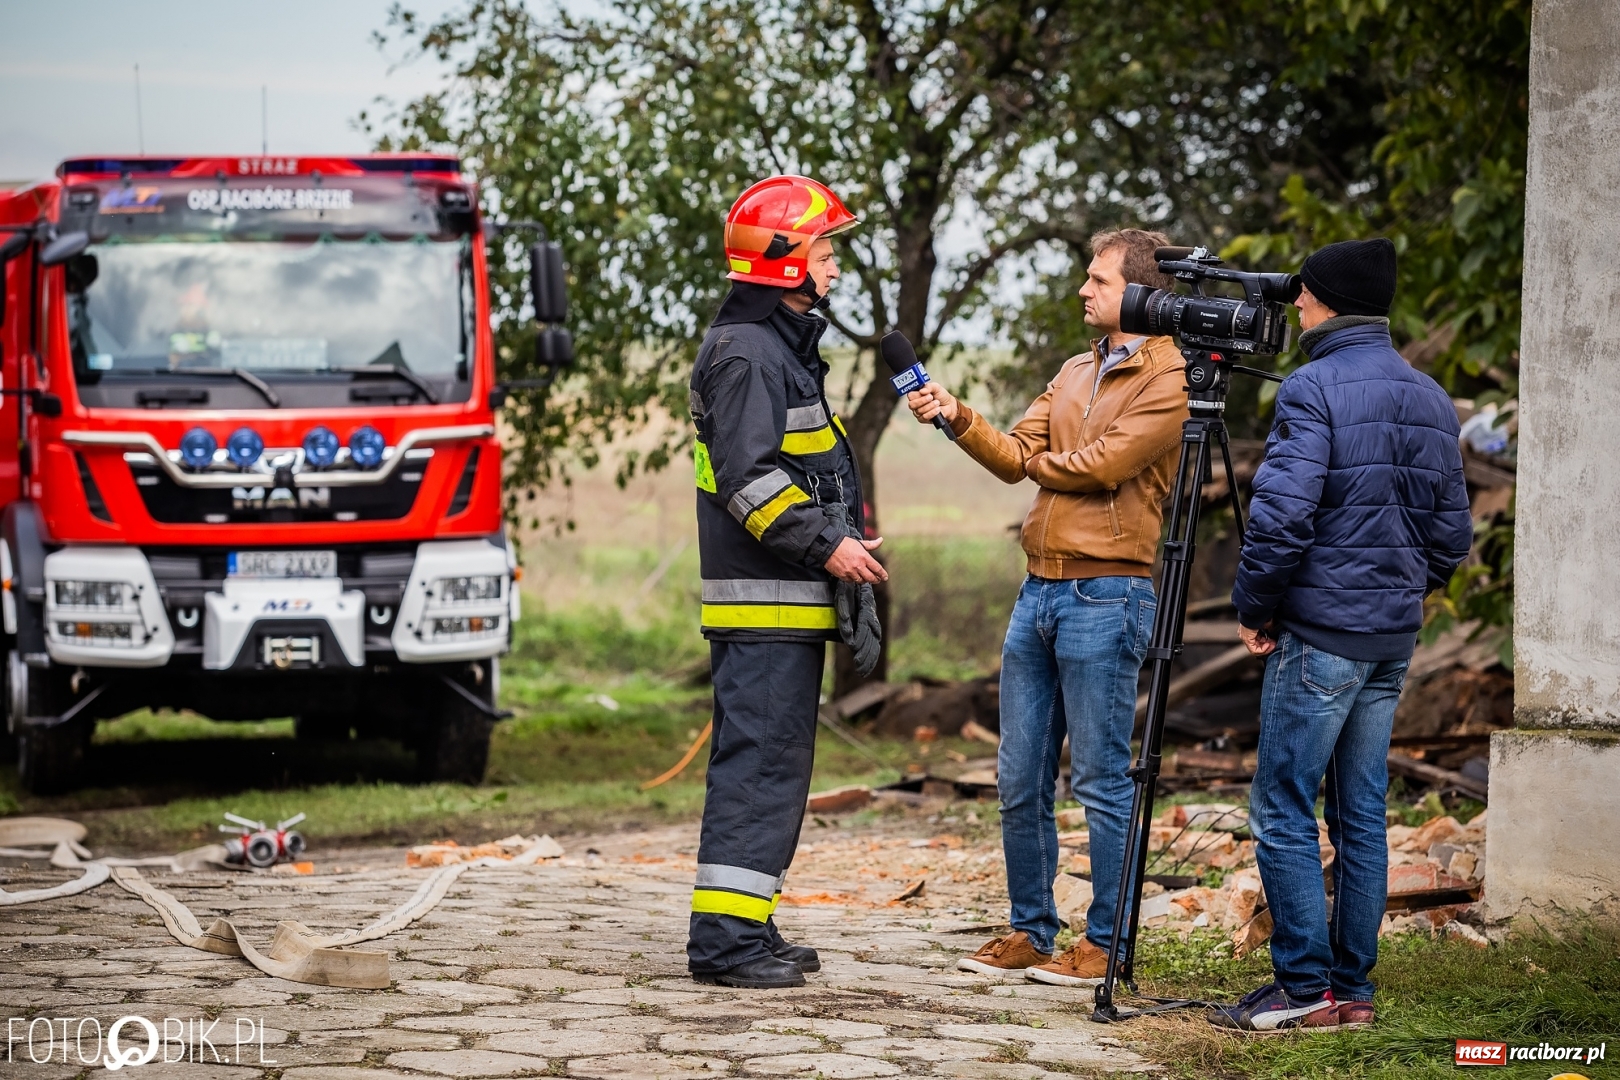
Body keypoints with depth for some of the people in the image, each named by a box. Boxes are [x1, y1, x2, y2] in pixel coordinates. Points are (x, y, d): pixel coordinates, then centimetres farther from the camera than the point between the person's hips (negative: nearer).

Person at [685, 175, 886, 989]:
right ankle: (723, 938, -11)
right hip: (764, 600, -11)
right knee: (759, 760, -11)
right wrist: (824, 543, -20)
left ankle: (747, 928, 17)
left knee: (773, 761, 12)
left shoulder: (784, 345, 21)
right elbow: (749, 476, -21)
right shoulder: (744, 352, -13)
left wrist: (843, 538, 22)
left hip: (793, 598, 11)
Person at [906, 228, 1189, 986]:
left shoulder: (1170, 379, -7)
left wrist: (1039, 460, 2)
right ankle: (1030, 932, 20)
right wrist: (958, 419, -7)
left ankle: (1106, 944, 5)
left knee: (1101, 781, -3)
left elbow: (1101, 464, -15)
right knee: (1020, 781, 10)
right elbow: (1017, 456, 9)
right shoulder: (1076, 373, 19)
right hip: (1039, 589, 8)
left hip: (1106, 594, -8)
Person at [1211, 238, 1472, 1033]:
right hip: (1394, 640, 8)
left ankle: (1305, 987, -4)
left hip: (1321, 633, -8)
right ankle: (1352, 989, 13)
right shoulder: (1431, 400, 13)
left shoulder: (1315, 388, -11)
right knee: (1361, 814, 11)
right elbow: (1452, 533, 14)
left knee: (1283, 810, -3)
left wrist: (1255, 607, -7)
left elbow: (1281, 514, -19)